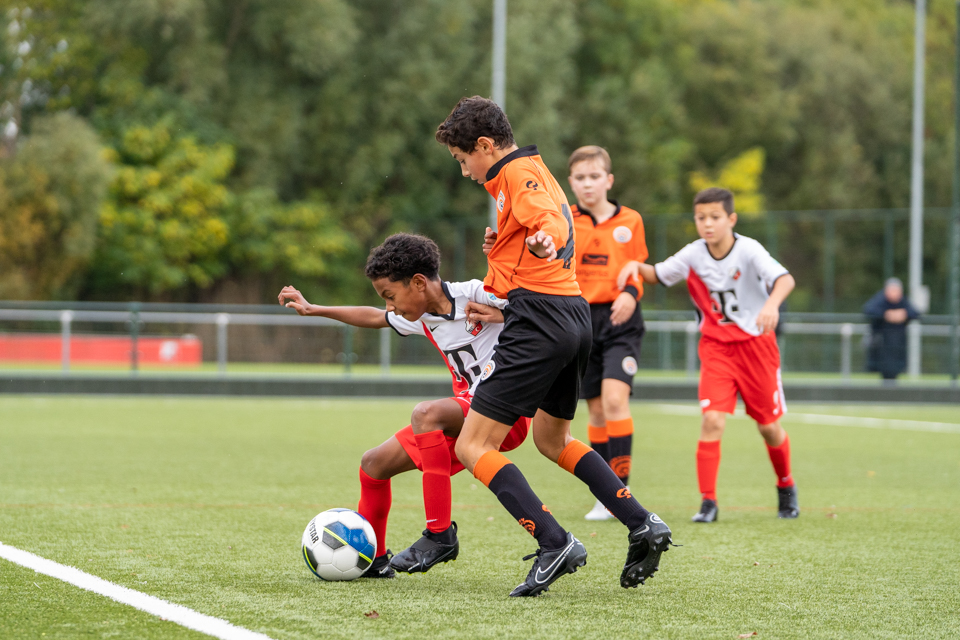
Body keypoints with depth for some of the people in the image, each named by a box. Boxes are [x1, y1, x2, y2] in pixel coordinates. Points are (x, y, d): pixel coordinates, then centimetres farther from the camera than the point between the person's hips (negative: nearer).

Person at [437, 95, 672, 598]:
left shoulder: (518, 173, -8)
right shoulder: (535, 172, 23)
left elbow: (551, 219, -28)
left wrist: (545, 240, -49)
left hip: (538, 321, -10)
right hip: (573, 316, 10)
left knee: (473, 447, -9)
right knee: (551, 440, 28)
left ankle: (555, 545, -19)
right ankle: (643, 526, 21)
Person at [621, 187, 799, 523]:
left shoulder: (748, 250, -17)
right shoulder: (693, 255, -6)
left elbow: (785, 279, -32)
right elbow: (658, 275, 10)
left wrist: (772, 304, -53)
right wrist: (636, 266, -12)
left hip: (755, 343, -2)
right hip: (716, 347, 2)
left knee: (769, 426, 8)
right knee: (712, 420, -17)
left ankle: (786, 488, 34)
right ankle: (708, 501, -12)